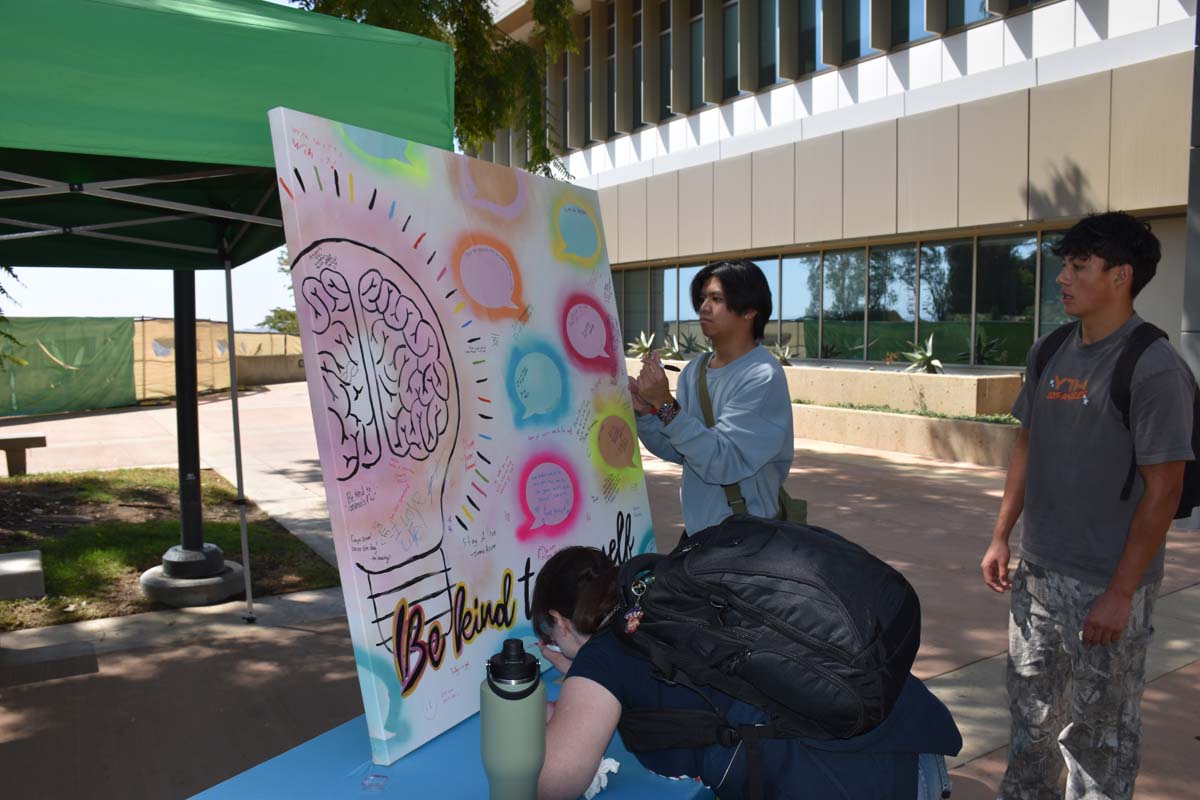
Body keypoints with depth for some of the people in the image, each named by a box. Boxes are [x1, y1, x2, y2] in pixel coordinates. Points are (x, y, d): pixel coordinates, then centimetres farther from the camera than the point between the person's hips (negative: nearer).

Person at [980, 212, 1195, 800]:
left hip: (1106, 585, -6)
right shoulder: (1048, 353, 5)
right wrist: (1001, 536, 10)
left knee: (1100, 731, 9)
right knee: (1031, 713, 18)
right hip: (1038, 573, 6)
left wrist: (1121, 593, -15)